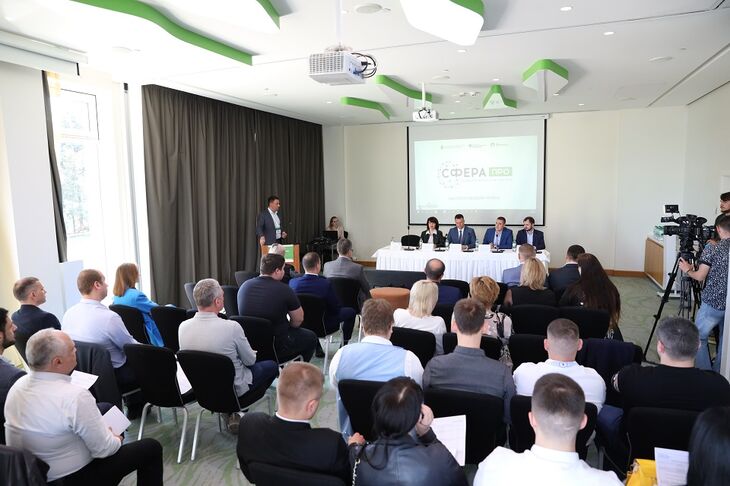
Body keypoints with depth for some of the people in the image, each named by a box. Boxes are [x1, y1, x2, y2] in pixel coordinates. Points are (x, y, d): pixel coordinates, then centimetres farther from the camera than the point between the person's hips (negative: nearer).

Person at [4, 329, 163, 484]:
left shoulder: (17, 386, -7)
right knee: (151, 447, 6)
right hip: (70, 478, -7)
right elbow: (103, 449, -22)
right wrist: (115, 440, 0)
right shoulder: (75, 396, -30)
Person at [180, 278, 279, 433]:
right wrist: (252, 353, 9)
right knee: (272, 365, 18)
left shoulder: (183, 327, -14)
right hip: (233, 388, -5)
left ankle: (230, 411, 18)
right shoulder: (231, 327, -30)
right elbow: (250, 360, -15)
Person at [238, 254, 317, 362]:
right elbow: (299, 319, -8)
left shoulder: (244, 286, -3)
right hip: (276, 346, -6)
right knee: (311, 337, 19)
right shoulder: (284, 290, -19)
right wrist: (288, 325, 15)